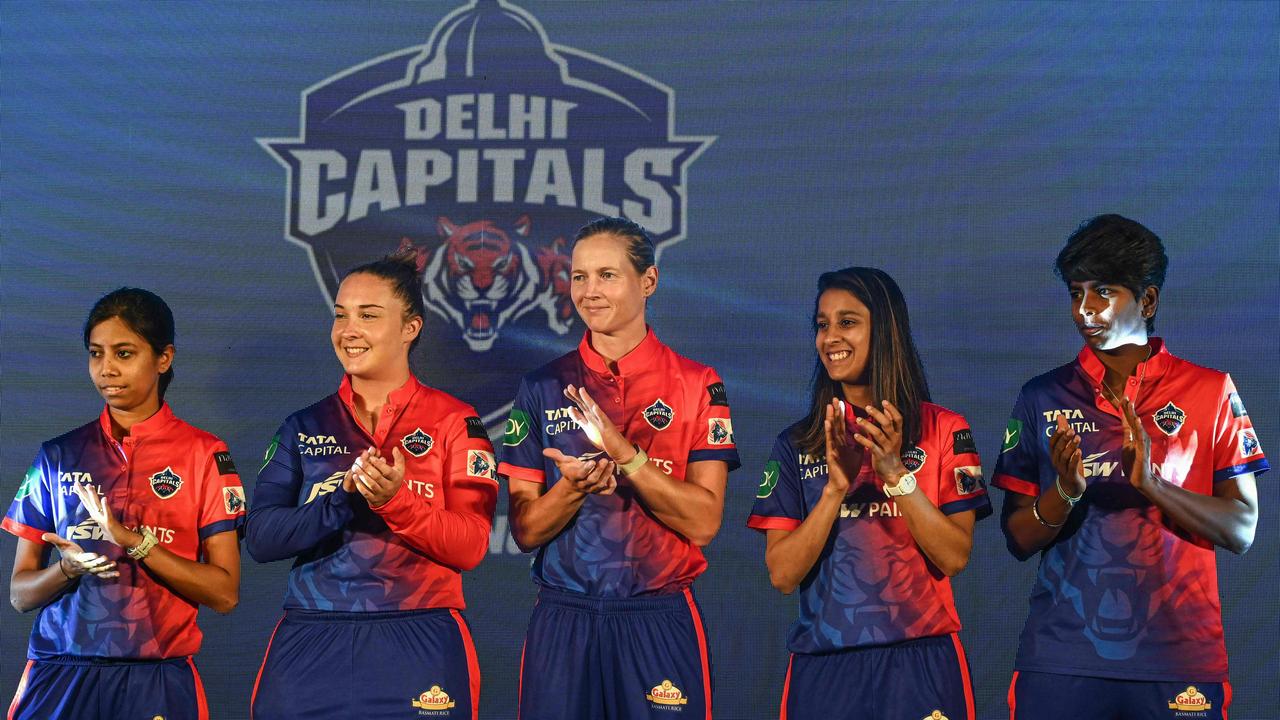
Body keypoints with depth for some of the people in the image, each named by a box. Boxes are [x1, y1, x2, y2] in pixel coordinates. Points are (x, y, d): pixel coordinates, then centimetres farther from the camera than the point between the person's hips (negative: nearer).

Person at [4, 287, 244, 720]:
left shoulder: (203, 454, 2)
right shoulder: (59, 456, 10)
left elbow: (224, 594, -4)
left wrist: (134, 541, -14)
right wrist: (68, 568, -12)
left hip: (155, 683, -2)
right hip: (60, 678, 2)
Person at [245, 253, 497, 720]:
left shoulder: (453, 422, 2)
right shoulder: (304, 428, 10)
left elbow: (470, 546, -6)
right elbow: (260, 538, -1)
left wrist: (395, 500, -21)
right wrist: (345, 498, -16)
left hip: (418, 650, -2)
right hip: (309, 651, 2)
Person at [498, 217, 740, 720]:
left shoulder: (697, 386, 1)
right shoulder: (544, 387, 6)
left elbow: (703, 522, -8)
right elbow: (525, 530, 2)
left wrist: (623, 453, -19)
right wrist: (573, 486, -17)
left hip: (659, 621, -1)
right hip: (562, 621, 2)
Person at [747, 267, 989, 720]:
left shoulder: (943, 430, 1)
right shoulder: (797, 444, 6)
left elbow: (955, 558, -7)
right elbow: (782, 575, -2)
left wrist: (896, 474, -17)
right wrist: (835, 488, -14)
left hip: (919, 660, -1)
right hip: (823, 665, 1)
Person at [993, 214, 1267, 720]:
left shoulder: (1211, 393, 3)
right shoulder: (1043, 398, 6)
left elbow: (1241, 530, -2)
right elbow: (1018, 540, 6)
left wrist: (1151, 483, -17)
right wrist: (1065, 492, -14)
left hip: (1178, 662, -1)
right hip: (1060, 658, 1)